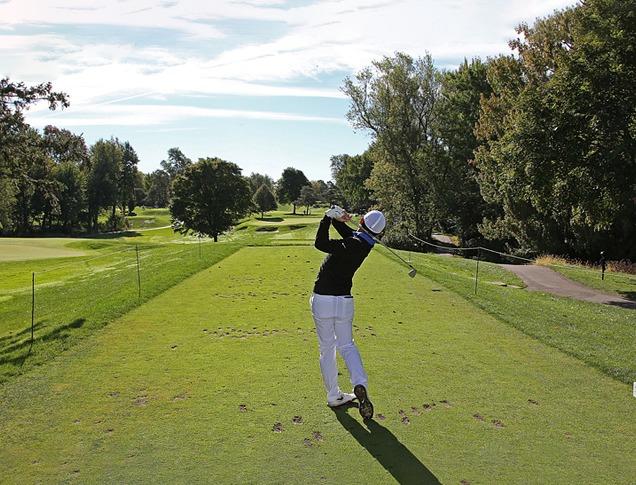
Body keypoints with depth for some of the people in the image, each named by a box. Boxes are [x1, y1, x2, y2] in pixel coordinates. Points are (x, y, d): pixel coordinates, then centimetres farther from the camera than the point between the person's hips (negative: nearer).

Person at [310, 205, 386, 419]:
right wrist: (337, 218, -6)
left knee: (327, 349, 10)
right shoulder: (364, 243, -1)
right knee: (346, 345, 18)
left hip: (322, 300, -5)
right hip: (344, 301, 5)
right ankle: (360, 384, -5)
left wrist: (329, 217, -21)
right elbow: (348, 232, 12)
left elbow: (320, 243, -28)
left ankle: (334, 395, 17)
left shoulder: (352, 246, -20)